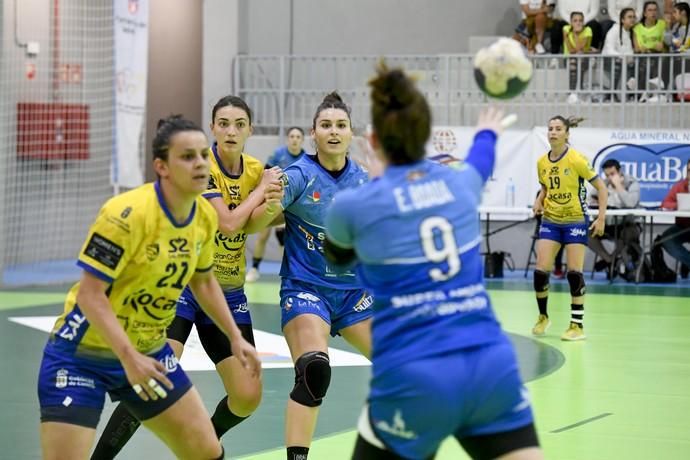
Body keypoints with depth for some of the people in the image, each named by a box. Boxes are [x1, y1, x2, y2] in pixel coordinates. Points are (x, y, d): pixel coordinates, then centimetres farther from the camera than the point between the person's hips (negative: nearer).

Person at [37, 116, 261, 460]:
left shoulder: (206, 216, -2)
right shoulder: (127, 213, -25)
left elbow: (203, 281, 17)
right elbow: (90, 294, -26)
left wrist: (235, 337, 14)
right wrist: (129, 358, -33)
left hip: (149, 352, 7)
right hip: (83, 354, -7)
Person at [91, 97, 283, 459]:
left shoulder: (256, 170, 4)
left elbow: (250, 225, -11)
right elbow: (228, 223, -21)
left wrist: (270, 207, -31)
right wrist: (262, 189, -9)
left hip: (228, 293, 6)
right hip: (182, 283, -6)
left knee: (248, 397, 1)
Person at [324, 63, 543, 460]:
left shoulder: (354, 205, 1)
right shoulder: (461, 183, 11)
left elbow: (338, 258, 26)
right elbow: (480, 163, 39)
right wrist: (487, 134, 63)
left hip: (415, 380, -3)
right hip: (491, 366, 3)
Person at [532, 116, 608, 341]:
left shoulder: (577, 159, -14)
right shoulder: (542, 162, 1)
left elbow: (601, 187, -9)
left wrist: (601, 218, -15)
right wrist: (538, 201, -2)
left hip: (575, 221, -4)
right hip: (550, 221, 4)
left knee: (574, 273, -6)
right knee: (540, 270, -5)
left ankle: (577, 325, 3)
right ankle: (543, 316, 17)